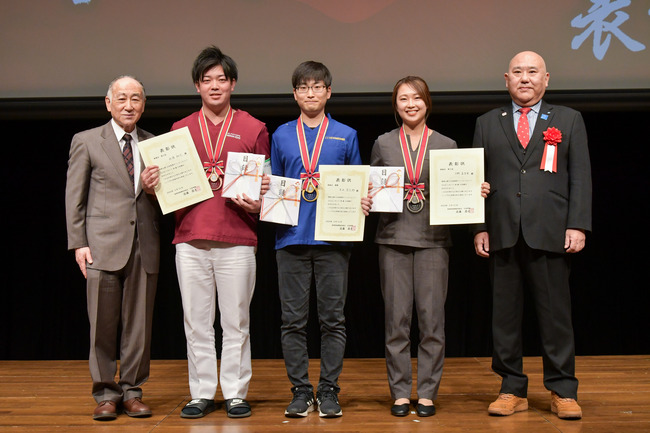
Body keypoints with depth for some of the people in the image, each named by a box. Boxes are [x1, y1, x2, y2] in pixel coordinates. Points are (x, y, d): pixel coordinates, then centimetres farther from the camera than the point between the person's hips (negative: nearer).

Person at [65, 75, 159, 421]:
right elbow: (74, 197, 3)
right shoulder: (86, 141, 6)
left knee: (138, 324, 5)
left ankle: (132, 391, 17)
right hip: (103, 244, -2)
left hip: (144, 245, 3)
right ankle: (106, 393, 14)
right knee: (103, 323, 0)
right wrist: (78, 243, -4)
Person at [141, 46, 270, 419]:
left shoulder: (253, 129, 8)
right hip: (191, 238, 2)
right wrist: (153, 184, -5)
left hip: (237, 239, -2)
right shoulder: (180, 130, 13)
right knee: (197, 322, 6)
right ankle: (202, 393, 16)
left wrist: (256, 204, -11)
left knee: (236, 321, 3)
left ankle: (236, 394, 13)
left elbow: (265, 185, 9)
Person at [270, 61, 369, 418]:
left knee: (332, 318, 3)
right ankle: (300, 390, 14)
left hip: (334, 238, -1)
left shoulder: (346, 135, 10)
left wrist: (362, 204, -8)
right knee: (293, 319, 3)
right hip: (291, 238, 1)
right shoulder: (281, 136, 13)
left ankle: (329, 390, 13)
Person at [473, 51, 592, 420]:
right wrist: (479, 228, 2)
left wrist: (578, 225, -6)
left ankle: (563, 391, 13)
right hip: (503, 235, 2)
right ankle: (513, 389, 16)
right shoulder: (487, 124, 14)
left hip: (550, 235, -1)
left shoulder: (569, 120, 11)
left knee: (556, 314, 2)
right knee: (505, 315, 5)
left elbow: (580, 177, 5)